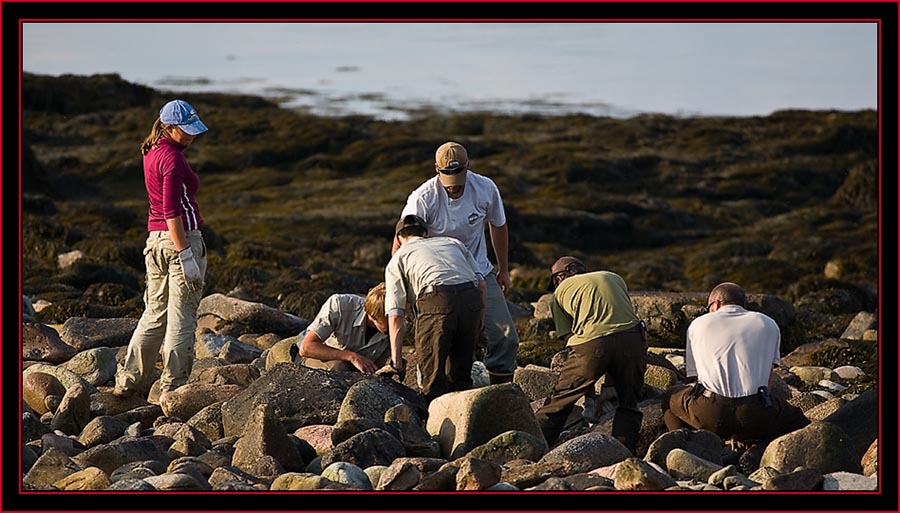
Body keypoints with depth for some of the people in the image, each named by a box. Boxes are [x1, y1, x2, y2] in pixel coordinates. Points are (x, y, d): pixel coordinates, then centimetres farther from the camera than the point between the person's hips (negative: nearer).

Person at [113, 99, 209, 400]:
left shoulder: (151, 153, 11)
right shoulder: (173, 158, -16)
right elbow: (172, 211, -21)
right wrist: (186, 255, -21)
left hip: (155, 239, 9)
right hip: (182, 237, -9)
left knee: (155, 314, 17)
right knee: (181, 318, -1)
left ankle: (128, 381, 19)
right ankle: (173, 389, 3)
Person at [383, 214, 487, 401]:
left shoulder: (398, 259, 23)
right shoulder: (452, 243, 34)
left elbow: (395, 316, 13)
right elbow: (482, 284, 21)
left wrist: (396, 358, 16)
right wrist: (478, 325, 28)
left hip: (435, 303, -3)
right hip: (472, 299, 4)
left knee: (432, 380, 5)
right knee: (461, 377, 19)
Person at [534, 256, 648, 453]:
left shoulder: (560, 291, 22)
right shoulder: (614, 277, 31)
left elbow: (567, 336, 14)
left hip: (592, 343, -2)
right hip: (631, 337, 2)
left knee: (561, 398, 10)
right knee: (629, 401, 17)